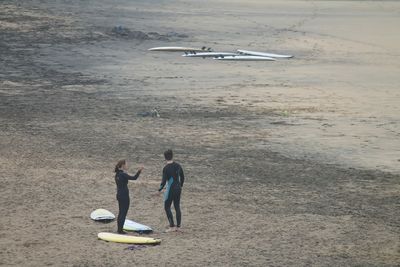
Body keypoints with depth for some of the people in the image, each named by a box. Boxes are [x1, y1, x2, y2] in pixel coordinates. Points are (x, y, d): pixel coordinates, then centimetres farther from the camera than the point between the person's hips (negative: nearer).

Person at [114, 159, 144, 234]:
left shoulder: (117, 174, 7)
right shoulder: (123, 174, -19)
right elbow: (134, 178, -27)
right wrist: (139, 171, -29)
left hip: (119, 195, 9)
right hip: (124, 196, -9)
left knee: (121, 212, 16)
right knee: (123, 213, -1)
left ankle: (119, 229, 22)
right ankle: (120, 230, 3)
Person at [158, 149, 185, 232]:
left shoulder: (166, 168, -15)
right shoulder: (178, 166, 3)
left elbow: (164, 181, -16)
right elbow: (182, 177, 12)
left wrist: (159, 190, -7)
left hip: (170, 190, -6)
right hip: (178, 189, 6)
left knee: (167, 207, 3)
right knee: (177, 207, 11)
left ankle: (172, 226, -2)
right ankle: (178, 226, 14)